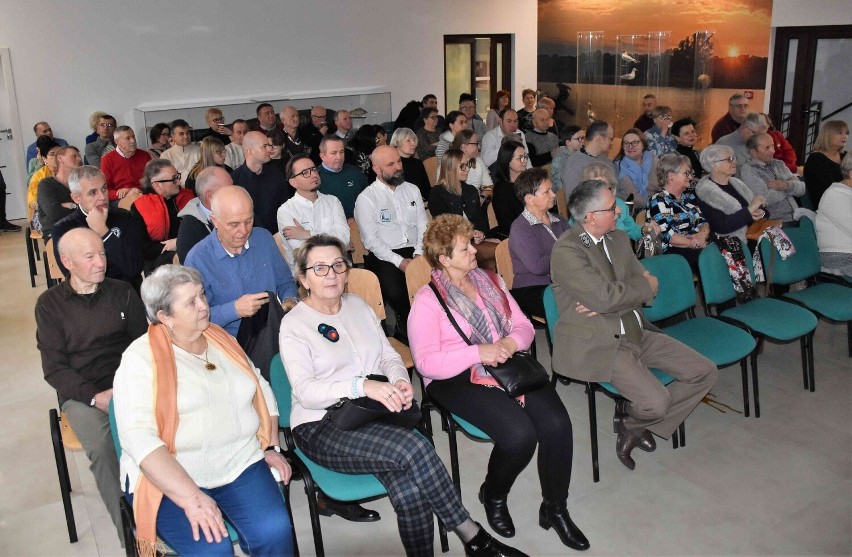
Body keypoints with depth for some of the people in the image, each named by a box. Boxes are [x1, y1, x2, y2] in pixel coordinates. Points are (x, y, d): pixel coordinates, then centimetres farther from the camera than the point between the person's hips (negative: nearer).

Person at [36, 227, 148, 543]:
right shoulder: (50, 304, 5)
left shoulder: (123, 294, 9)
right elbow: (54, 368, 1)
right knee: (104, 448, -32)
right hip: (81, 393, -1)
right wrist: (96, 396, -13)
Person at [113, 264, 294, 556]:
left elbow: (261, 390, 21)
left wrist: (271, 447, 6)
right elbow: (140, 439, -17)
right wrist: (193, 499, -26)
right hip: (172, 477, -4)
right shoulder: (140, 359, -7)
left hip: (242, 465, 4)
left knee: (275, 531, -21)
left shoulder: (222, 340, 11)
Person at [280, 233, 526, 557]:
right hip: (320, 428, -4)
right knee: (414, 449, -29)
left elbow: (389, 356, 15)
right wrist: (362, 386, -30)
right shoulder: (293, 325, -3)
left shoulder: (358, 306, 15)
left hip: (375, 415, 5)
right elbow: (306, 391, -14)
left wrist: (400, 381, -9)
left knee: (409, 491, -27)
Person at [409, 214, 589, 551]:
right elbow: (426, 362, -16)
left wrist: (512, 342, -11)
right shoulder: (427, 300, -6)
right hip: (459, 379, -5)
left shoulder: (489, 280, 13)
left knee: (557, 423, -19)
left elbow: (524, 325, 13)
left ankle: (555, 508, 5)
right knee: (520, 432, -28)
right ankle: (493, 497, 5)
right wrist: (478, 352, -23)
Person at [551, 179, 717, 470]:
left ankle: (635, 424, 11)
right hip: (597, 344, -8)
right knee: (656, 402, -24)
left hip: (635, 332, 9)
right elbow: (605, 296, -25)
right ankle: (630, 419, 14)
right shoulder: (566, 250, -16)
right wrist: (647, 285, -7)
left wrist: (605, 304, -14)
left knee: (705, 372, 2)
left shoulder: (619, 238, 10)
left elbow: (647, 287, 4)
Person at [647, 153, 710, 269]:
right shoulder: (658, 201, -3)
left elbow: (703, 222, 16)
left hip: (698, 247, 7)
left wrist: (702, 234, -6)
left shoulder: (688, 196, 22)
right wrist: (694, 243, -13)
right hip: (674, 252, -7)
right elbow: (667, 235, -14)